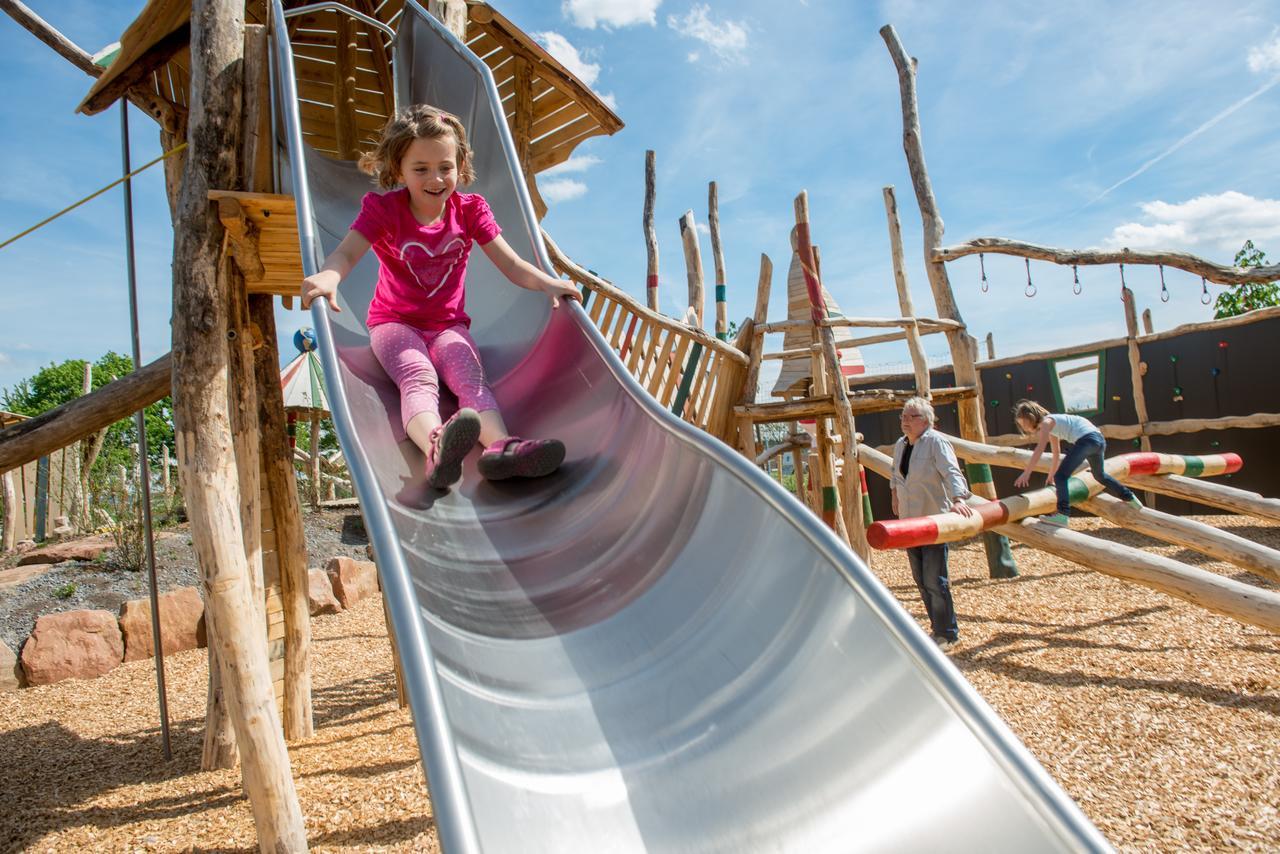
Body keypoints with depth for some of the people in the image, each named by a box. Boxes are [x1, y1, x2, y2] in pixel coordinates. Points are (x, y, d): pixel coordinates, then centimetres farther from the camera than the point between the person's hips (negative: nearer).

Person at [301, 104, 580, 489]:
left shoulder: (470, 210, 1)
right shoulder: (383, 209, -6)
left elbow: (511, 264, -4)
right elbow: (347, 253, -20)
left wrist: (548, 283, -24)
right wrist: (328, 276, -44)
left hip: (449, 324, 2)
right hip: (394, 322, -2)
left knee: (472, 377, -29)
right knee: (418, 377, -34)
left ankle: (500, 447, -58)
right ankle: (436, 447, -65)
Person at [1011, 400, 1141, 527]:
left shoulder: (1046, 422, -1)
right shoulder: (1051, 427, 25)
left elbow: (1039, 450, -14)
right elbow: (1056, 455, 34)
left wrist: (1026, 473, -18)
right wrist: (1051, 475, 41)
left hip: (1086, 439, -10)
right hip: (1099, 439, 10)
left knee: (1061, 476, -15)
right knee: (1100, 475, 34)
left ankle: (1063, 515, -28)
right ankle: (1130, 498, 54)